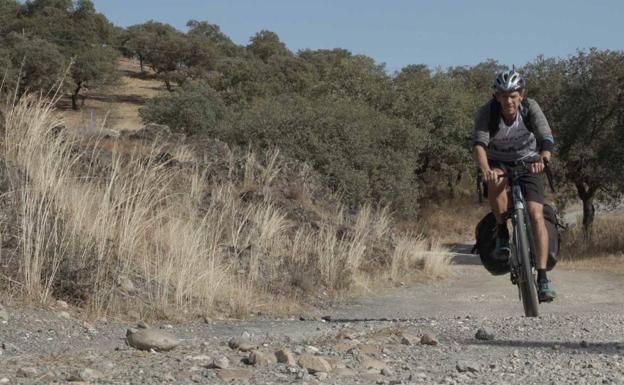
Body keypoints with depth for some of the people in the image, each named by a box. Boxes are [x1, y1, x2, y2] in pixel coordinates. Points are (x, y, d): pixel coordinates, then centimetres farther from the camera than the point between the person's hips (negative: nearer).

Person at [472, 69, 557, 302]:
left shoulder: (530, 108, -21)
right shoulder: (487, 113, -23)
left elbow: (546, 138, -33)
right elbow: (479, 143, -37)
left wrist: (543, 159, -55)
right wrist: (485, 169, -57)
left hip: (528, 162, 0)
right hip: (497, 162, 0)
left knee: (536, 215, -17)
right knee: (496, 183, -37)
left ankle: (543, 277, -17)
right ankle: (502, 233, -15)